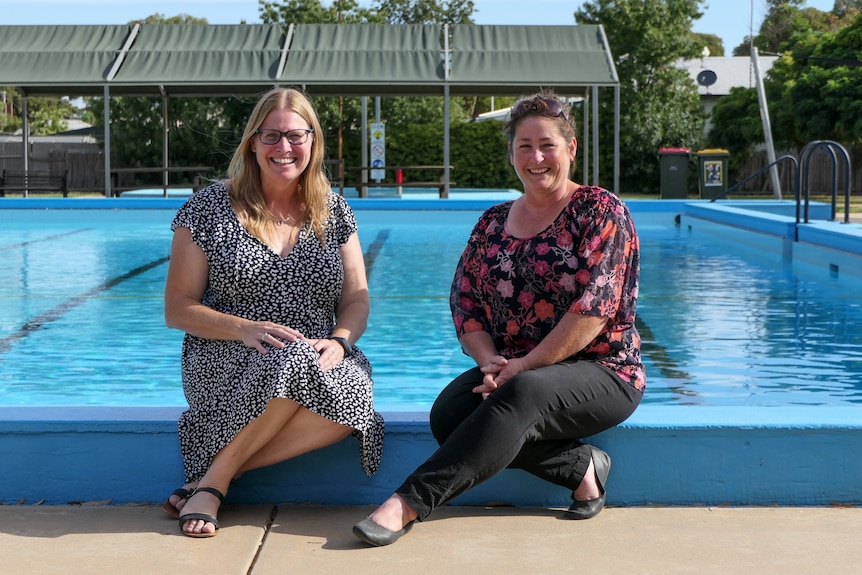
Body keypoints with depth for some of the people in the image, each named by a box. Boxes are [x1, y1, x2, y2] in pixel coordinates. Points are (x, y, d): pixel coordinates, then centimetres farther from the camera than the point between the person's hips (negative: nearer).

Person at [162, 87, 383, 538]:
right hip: (224, 369, -3)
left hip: (321, 361, 3)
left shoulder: (333, 213, 12)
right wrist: (246, 329, -18)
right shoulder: (211, 208, 2)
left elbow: (356, 300, 9)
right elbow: (178, 309, 0)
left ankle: (213, 474, -20)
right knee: (293, 358, -38)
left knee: (355, 390, -33)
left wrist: (339, 340, -14)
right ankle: (214, 480, -17)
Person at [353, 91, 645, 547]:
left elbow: (595, 307, -15)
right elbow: (465, 304, 7)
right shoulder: (493, 223, 13)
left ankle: (410, 502, -41)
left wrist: (524, 366, -20)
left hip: (600, 372, -5)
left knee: (521, 394, -37)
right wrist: (490, 362, -13)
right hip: (512, 371, 5)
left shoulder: (600, 211, -4)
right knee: (449, 413, -25)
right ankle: (579, 466, -17)